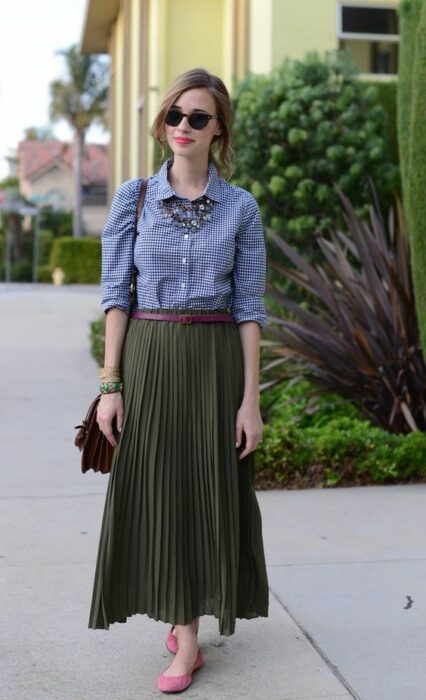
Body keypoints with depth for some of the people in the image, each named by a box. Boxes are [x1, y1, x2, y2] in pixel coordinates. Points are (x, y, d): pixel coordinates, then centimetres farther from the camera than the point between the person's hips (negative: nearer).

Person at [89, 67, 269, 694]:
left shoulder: (241, 206, 1)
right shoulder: (133, 197, 2)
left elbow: (249, 306, -1)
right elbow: (116, 292, 0)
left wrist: (251, 398, -6)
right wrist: (111, 384, -7)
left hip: (216, 360, 0)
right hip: (148, 358, 1)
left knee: (207, 489, 4)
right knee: (154, 490, 6)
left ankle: (186, 632, 19)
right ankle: (185, 623, 28)